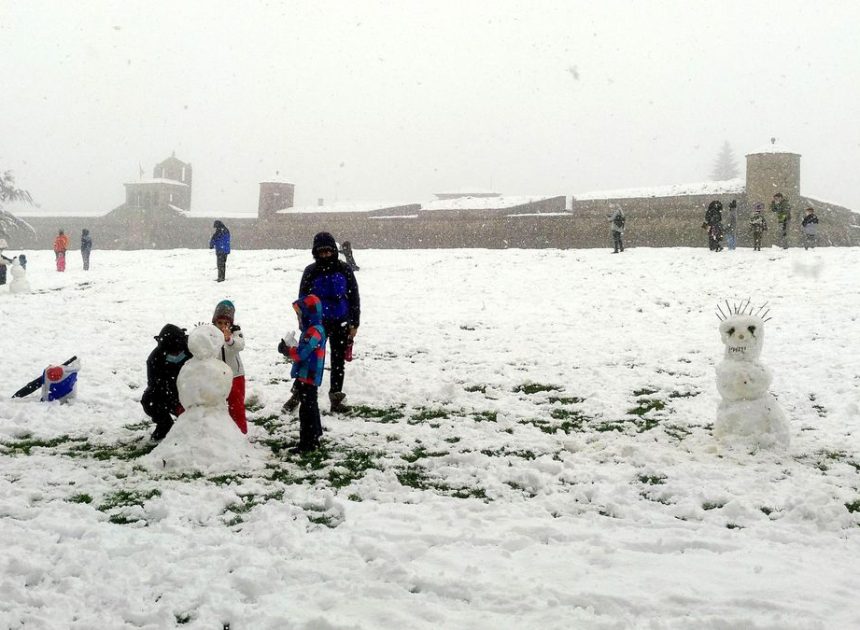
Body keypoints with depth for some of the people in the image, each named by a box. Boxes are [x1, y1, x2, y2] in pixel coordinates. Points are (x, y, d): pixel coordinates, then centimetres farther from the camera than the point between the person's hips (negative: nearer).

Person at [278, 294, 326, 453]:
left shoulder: (314, 331, -20)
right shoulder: (311, 329, 14)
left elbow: (301, 354, -25)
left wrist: (286, 349, -12)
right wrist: (290, 347, 3)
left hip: (308, 379, -11)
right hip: (307, 378, 11)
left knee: (307, 410, -6)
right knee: (311, 408, 20)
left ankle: (307, 443, -3)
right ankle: (314, 438, 31)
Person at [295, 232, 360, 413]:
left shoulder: (344, 269, -3)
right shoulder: (311, 271, -5)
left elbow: (354, 297, 2)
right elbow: (303, 299, 1)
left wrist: (354, 323, -1)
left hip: (341, 323, 2)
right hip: (317, 323, -2)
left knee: (338, 362, 10)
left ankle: (336, 399, 19)